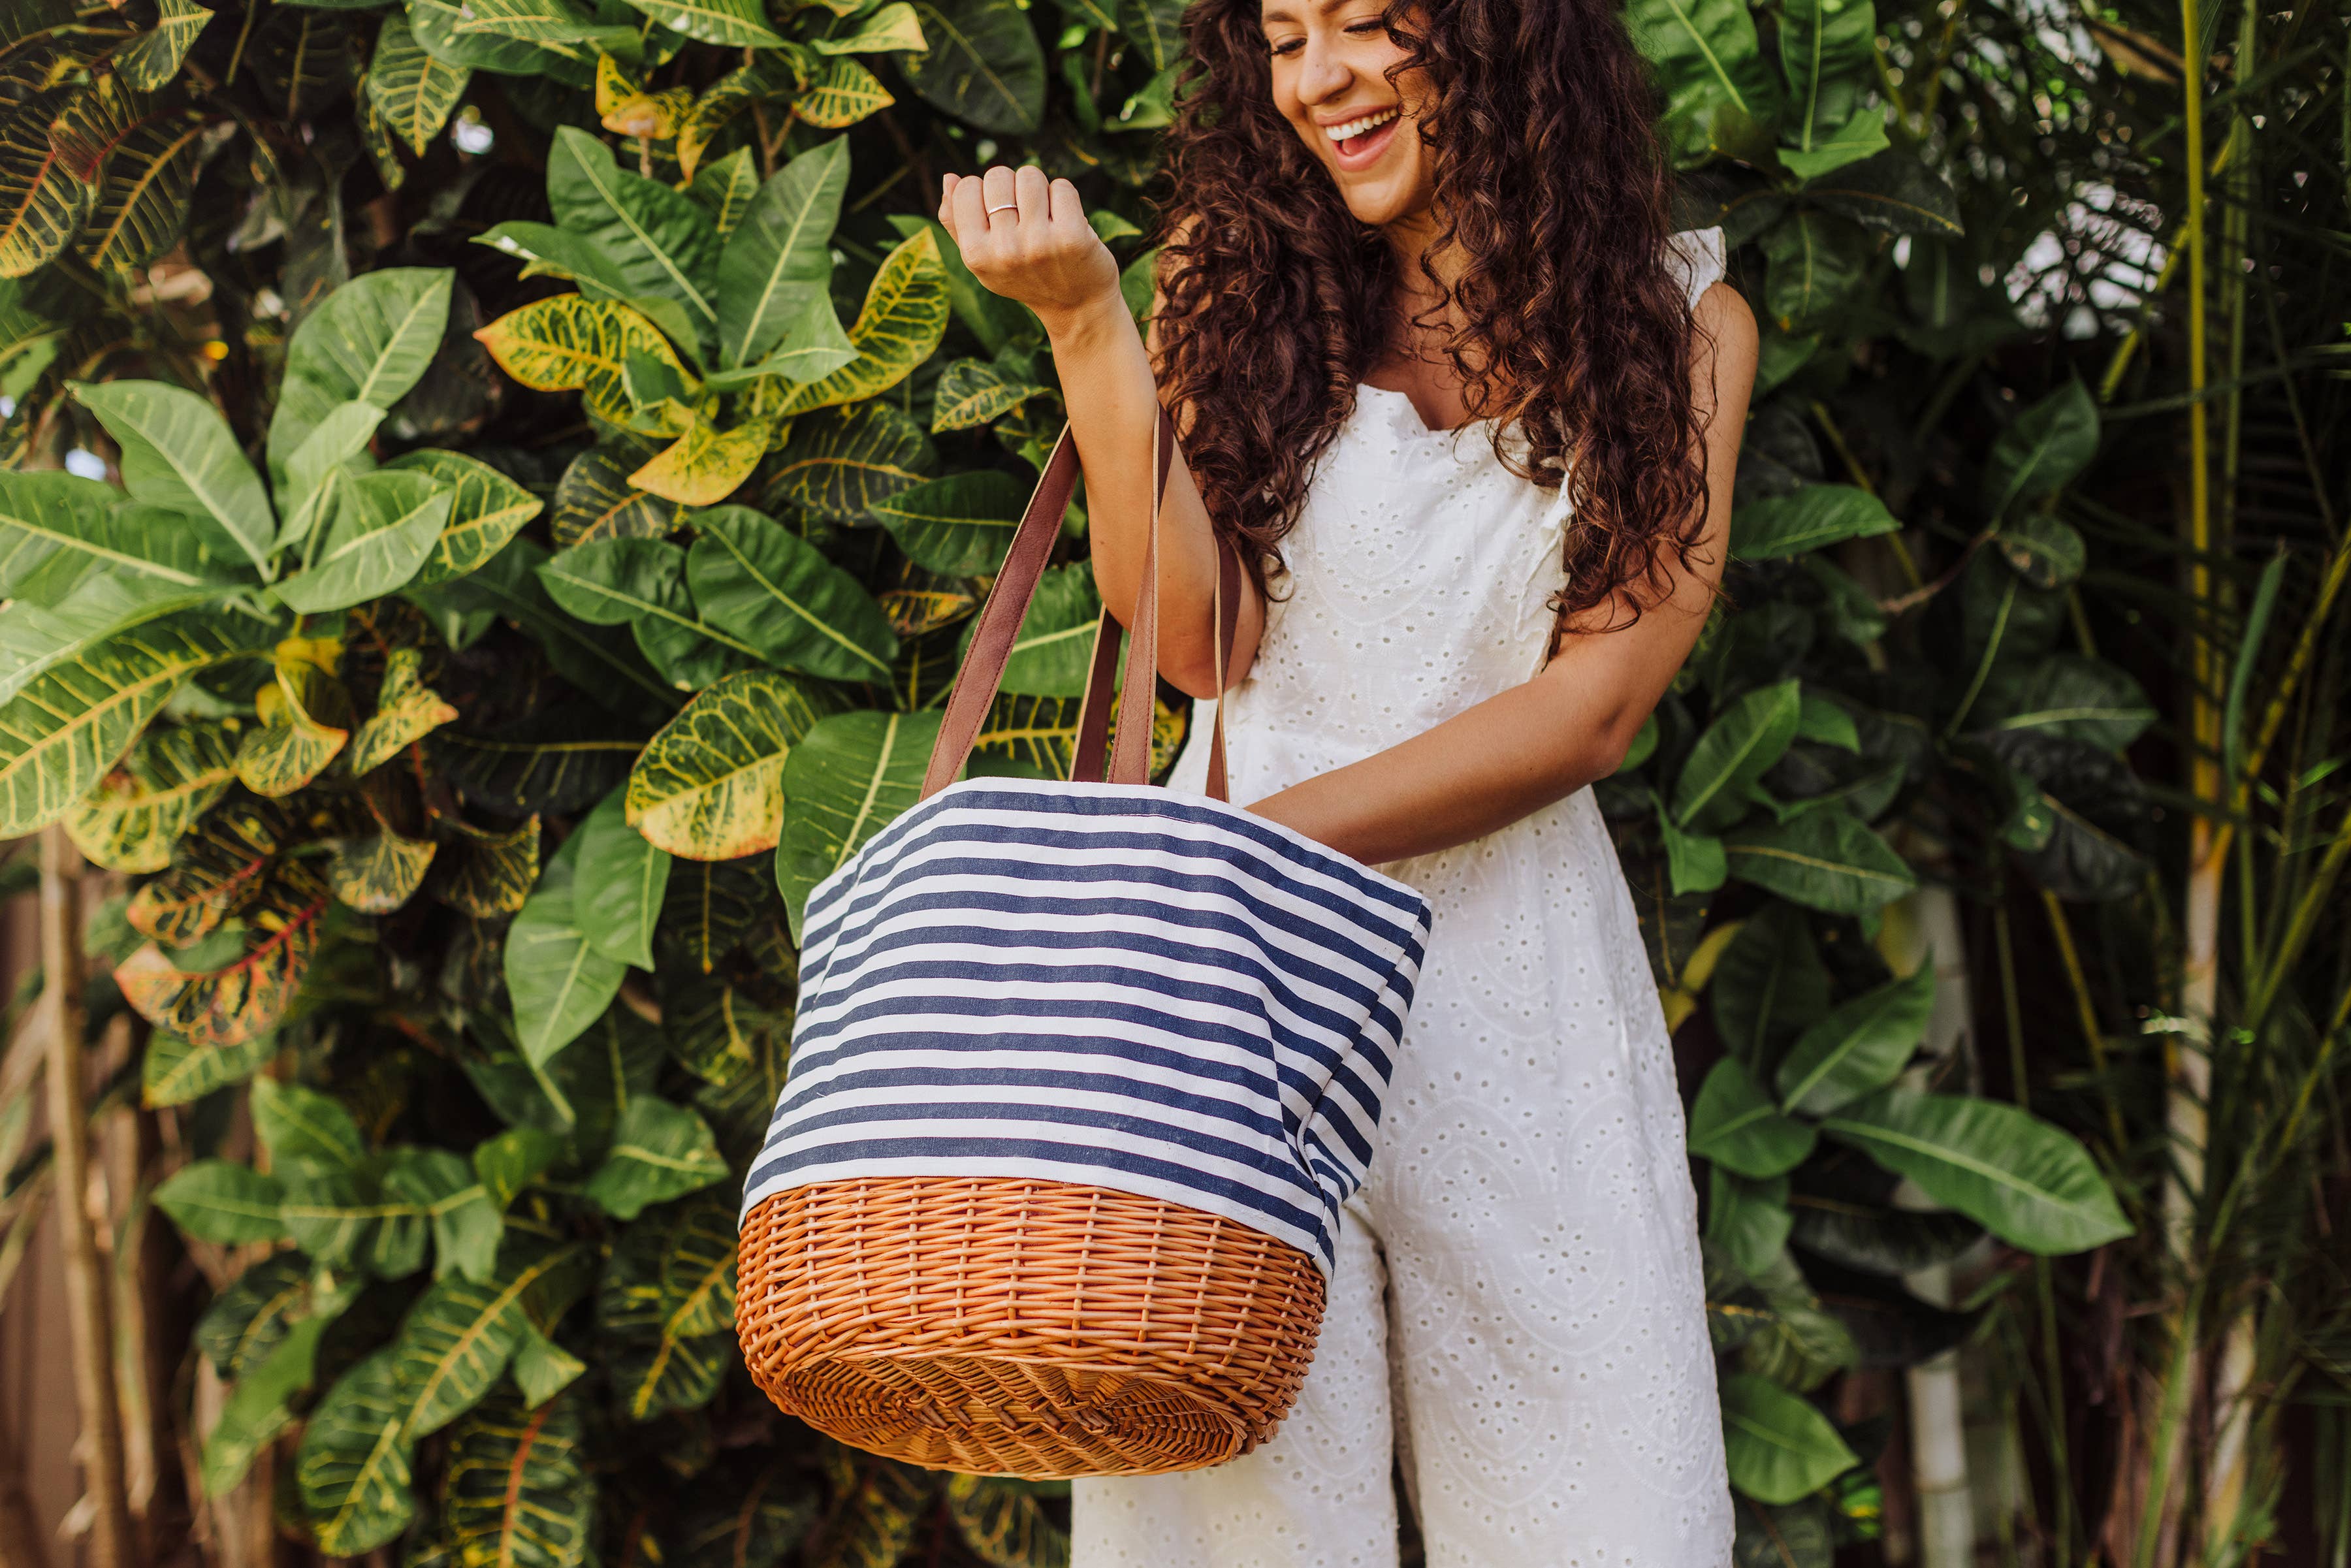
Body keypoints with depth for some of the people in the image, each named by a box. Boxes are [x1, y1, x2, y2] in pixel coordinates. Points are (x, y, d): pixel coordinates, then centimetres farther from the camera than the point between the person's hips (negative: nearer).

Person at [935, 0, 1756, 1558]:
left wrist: (1267, 837, -13)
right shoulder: (1235, 267, 10)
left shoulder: (1679, 321, 7)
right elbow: (1202, 643, -1)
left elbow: (1592, 708, -3)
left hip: (1523, 979, 0)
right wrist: (1082, 323, -9)